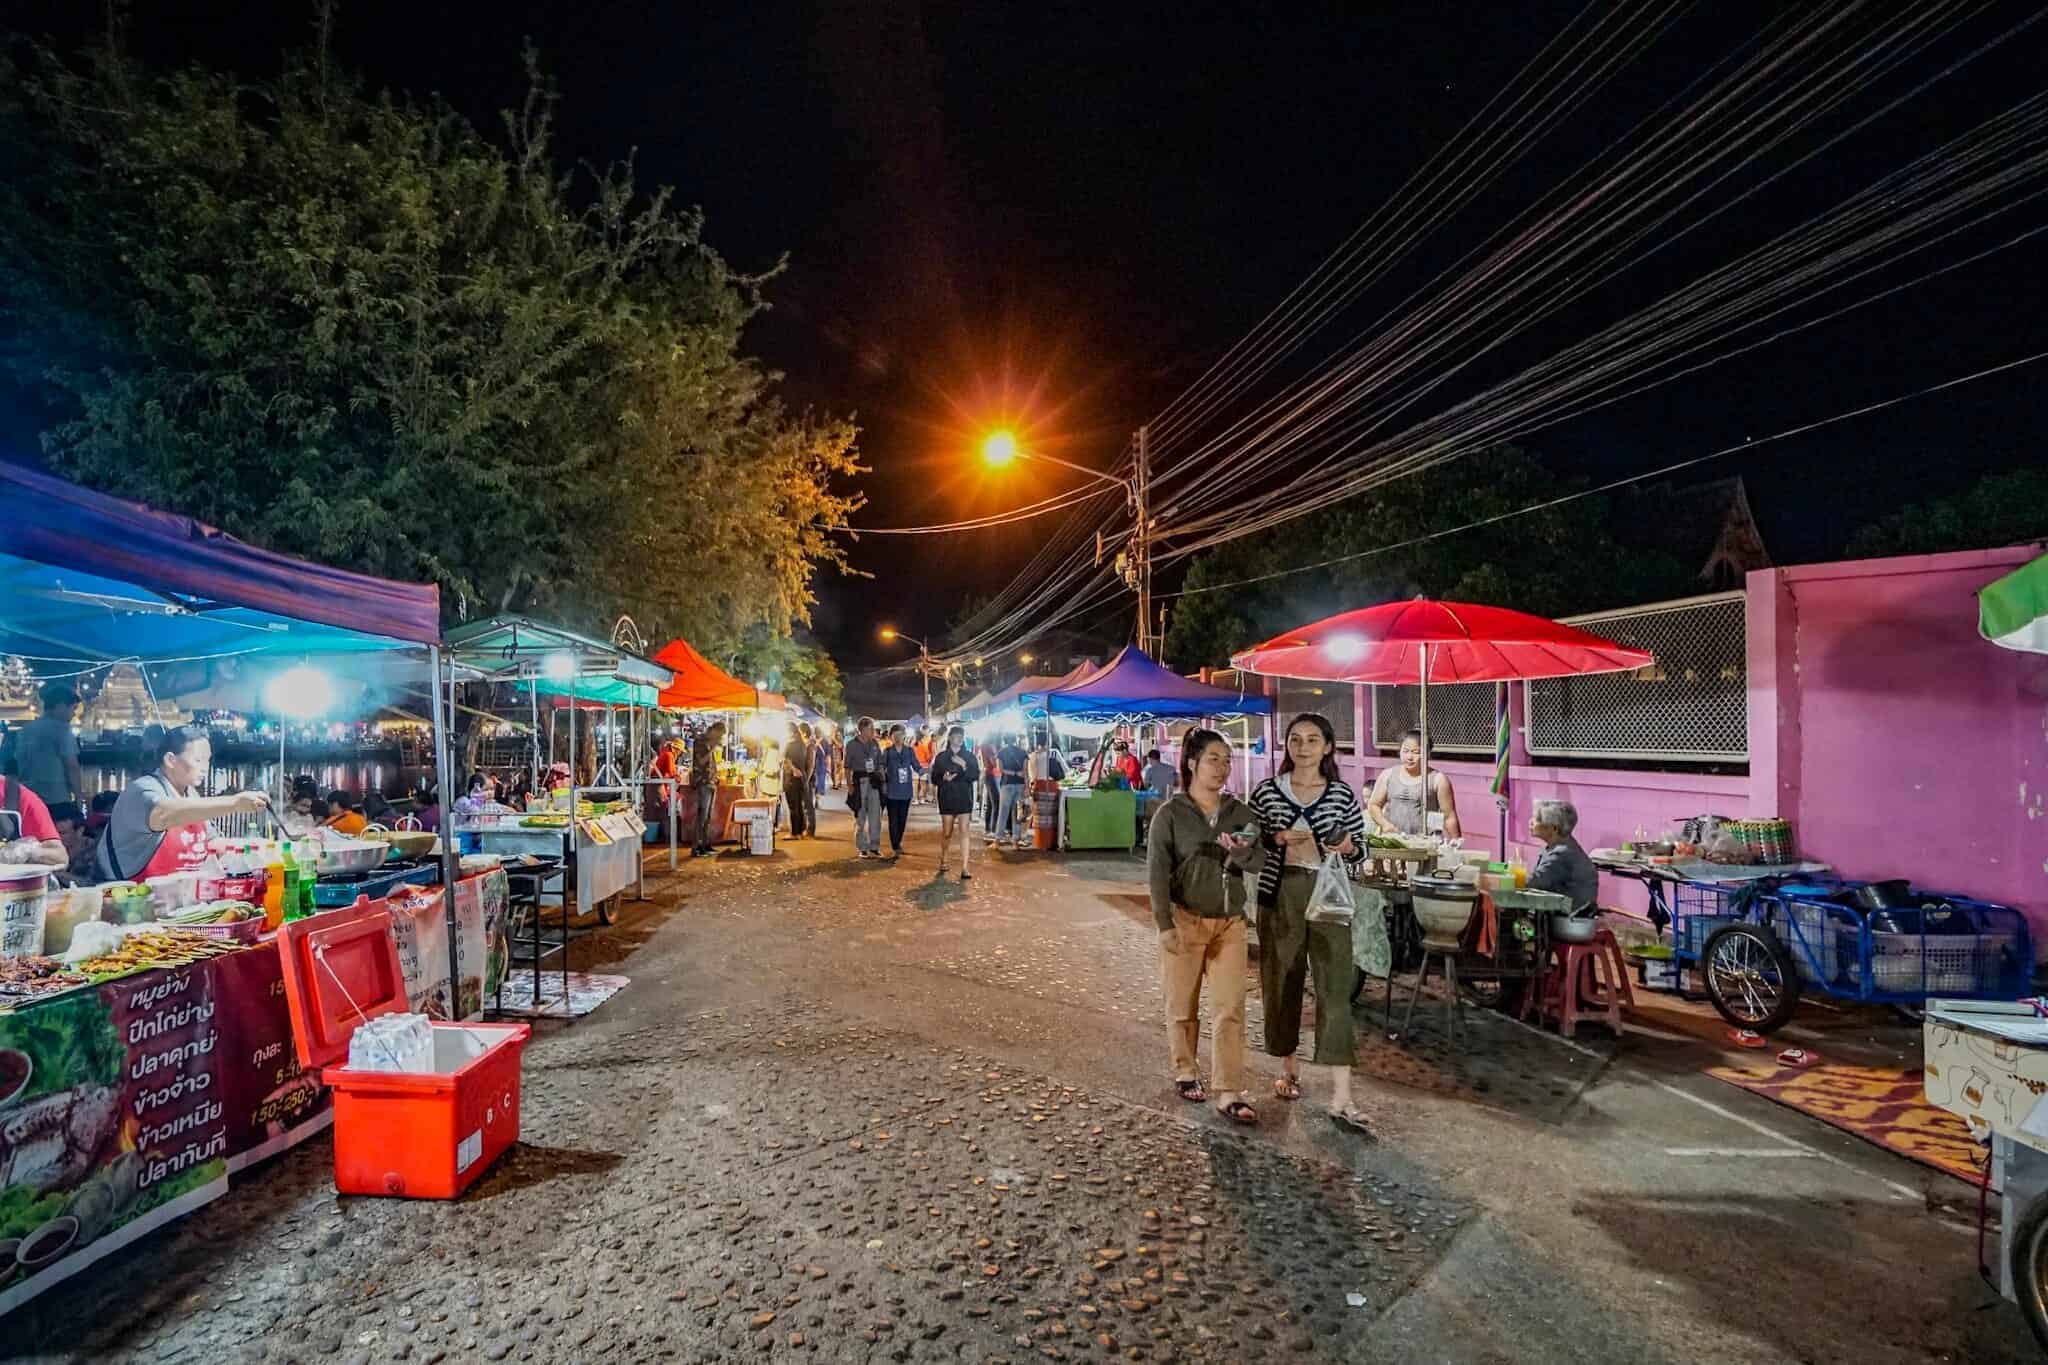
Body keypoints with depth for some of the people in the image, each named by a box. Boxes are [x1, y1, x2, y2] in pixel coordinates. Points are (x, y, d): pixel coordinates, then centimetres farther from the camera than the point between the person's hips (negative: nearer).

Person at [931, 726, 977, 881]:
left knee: (963, 831, -7)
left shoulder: (969, 757, 6)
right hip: (947, 798, 0)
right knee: (947, 833, 6)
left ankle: (964, 869, -9)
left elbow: (975, 776, -3)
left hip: (964, 798, 0)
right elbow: (934, 778, 4)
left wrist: (964, 766, -18)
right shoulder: (941, 757, 4)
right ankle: (942, 861, 31)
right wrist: (943, 778, -16)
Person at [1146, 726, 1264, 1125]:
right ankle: (1185, 1072, 31)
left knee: (1230, 1008, 0)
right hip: (1184, 920, -3)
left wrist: (1241, 852, -24)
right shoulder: (1170, 813, -7)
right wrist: (1164, 924, -14)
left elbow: (1259, 861, -1)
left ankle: (1229, 1093, 4)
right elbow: (1157, 871, -8)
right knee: (1183, 1003, 10)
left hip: (1229, 922, 3)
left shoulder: (1241, 812, 4)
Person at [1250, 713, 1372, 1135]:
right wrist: (1277, 838, -13)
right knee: (1282, 982, 10)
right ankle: (1289, 1066, 31)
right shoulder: (1266, 791, 1)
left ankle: (1340, 1097, -4)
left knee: (1335, 989, -5)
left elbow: (1360, 853, 8)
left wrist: (1349, 848, -14)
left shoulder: (1343, 794, 3)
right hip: (1280, 895, 1)